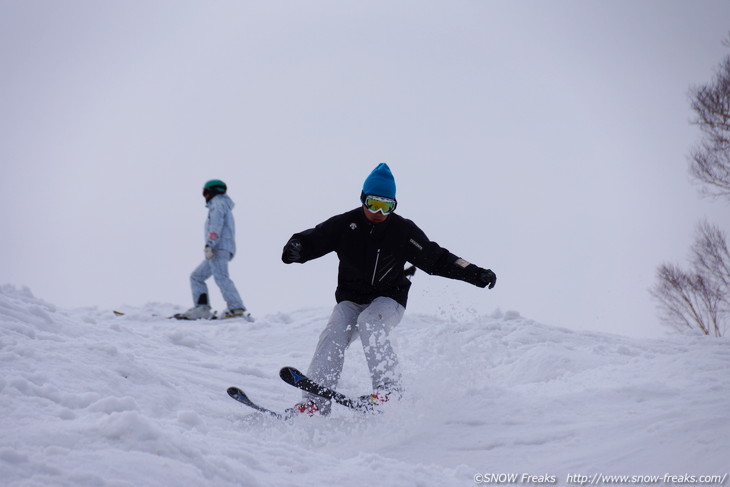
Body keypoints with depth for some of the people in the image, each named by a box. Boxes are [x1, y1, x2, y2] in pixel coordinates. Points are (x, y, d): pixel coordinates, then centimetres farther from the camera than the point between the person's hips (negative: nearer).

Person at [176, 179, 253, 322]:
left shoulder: (218, 203, 2)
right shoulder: (225, 207, 31)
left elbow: (216, 225, -14)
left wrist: (209, 245, -23)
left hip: (219, 248, -10)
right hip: (219, 251, 10)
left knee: (221, 277, -23)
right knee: (196, 277, 12)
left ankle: (237, 309, -35)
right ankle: (202, 308, -2)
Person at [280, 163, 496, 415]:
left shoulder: (403, 230, -6)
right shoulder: (345, 224, -4)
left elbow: (437, 258, -4)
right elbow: (312, 240, -5)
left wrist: (476, 274, -13)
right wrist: (295, 249, -30)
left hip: (388, 300, -2)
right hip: (350, 300, 2)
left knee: (369, 323, -32)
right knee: (334, 333, -23)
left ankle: (389, 388, -32)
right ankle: (316, 401, -24)